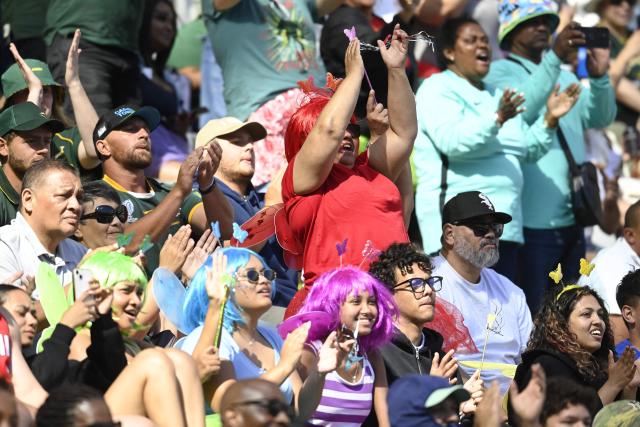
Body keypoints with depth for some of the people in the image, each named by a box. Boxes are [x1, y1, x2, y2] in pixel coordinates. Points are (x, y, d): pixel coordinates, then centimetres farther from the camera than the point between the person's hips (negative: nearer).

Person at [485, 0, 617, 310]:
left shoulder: (564, 76, 20)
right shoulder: (500, 72, 0)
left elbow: (601, 117, 10)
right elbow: (521, 109, -19)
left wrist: (599, 77, -9)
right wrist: (555, 57, -27)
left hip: (570, 218, 7)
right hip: (532, 219, -7)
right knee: (531, 319, -11)